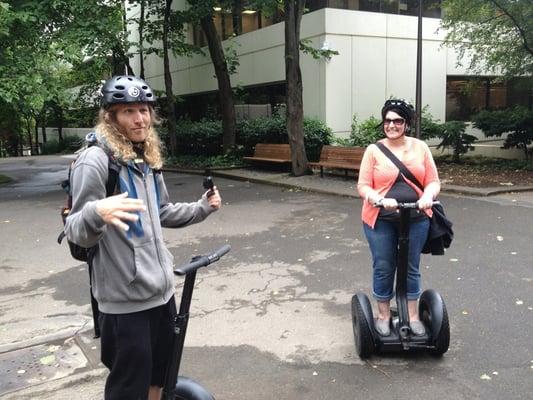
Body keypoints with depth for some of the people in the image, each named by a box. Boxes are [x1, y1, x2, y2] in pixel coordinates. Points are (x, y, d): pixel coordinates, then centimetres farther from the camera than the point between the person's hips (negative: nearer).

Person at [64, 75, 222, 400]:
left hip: (162, 288, 8)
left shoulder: (148, 159, 10)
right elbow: (77, 233, -18)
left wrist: (203, 208, 14)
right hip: (126, 297, -7)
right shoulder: (95, 161, -14)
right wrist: (96, 212, -39)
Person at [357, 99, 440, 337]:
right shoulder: (374, 150, -2)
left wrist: (428, 196, -19)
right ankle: (383, 315, 26)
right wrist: (380, 200, -25)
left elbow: (433, 181, 3)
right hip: (380, 220, -1)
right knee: (383, 269, 8)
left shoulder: (420, 147, 3)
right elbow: (363, 186, -6)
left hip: (416, 219, 2)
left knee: (411, 268, 13)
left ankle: (413, 316, 29)